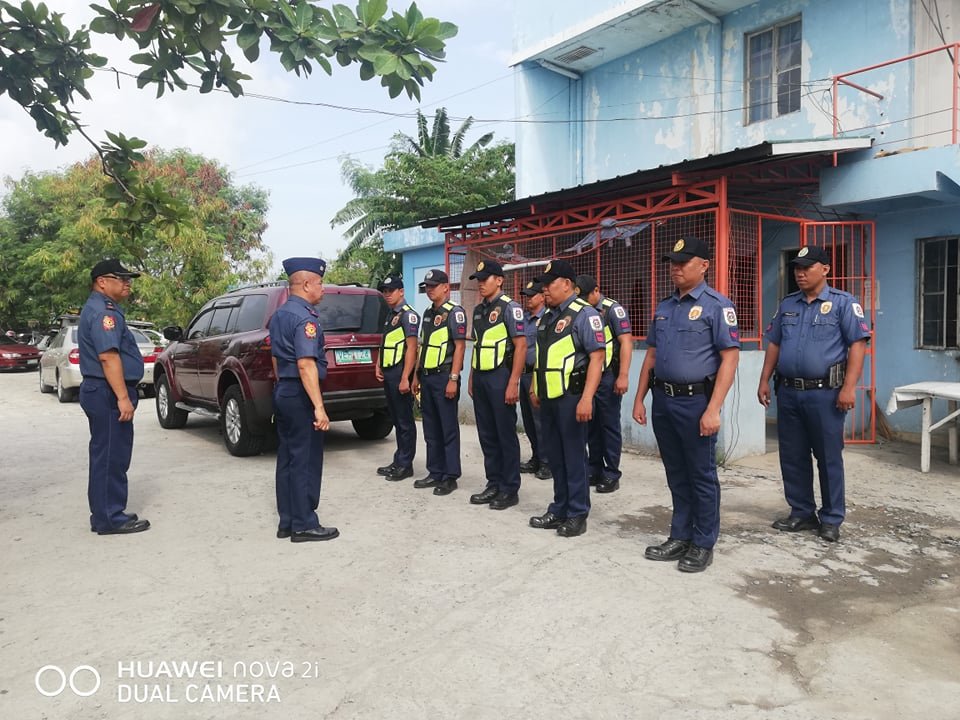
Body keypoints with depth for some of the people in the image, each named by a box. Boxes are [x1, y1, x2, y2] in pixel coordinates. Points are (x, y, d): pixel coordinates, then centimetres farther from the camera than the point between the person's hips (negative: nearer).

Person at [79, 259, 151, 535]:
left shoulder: (99, 309, 20)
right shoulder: (103, 311, -15)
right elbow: (108, 356, -25)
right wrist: (123, 397, -27)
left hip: (100, 392, 11)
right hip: (108, 393, -11)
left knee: (105, 456, 15)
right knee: (112, 457, -6)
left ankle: (104, 514, 24)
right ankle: (111, 519, 0)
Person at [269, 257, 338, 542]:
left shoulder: (279, 315, 14)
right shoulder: (305, 317, -17)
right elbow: (306, 364, -25)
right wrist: (319, 407, -27)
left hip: (282, 393, 10)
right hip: (300, 396, -10)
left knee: (287, 458, 13)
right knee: (305, 460, -2)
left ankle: (287, 522, 20)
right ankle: (304, 525, 6)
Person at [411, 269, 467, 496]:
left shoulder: (454, 312, -7)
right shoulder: (428, 313, 17)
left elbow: (460, 346, -12)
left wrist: (453, 379, -18)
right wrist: (417, 375, 16)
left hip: (444, 376, -8)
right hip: (426, 377, 8)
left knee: (448, 429, -1)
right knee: (431, 429, 12)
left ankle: (450, 477, 6)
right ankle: (435, 473, 21)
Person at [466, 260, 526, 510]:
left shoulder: (509, 307, -7)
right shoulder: (478, 310, 14)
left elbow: (521, 345, -12)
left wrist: (513, 383, -17)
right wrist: (471, 378, 15)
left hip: (500, 377, -7)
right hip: (480, 378, 7)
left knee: (506, 435, 1)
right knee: (487, 435, 11)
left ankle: (510, 489, 11)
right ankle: (494, 484, 22)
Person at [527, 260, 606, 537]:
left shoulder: (584, 314, -11)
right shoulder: (547, 316, 15)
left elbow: (597, 358, -17)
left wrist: (586, 398, -23)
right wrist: (535, 388, 21)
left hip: (571, 397, -8)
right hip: (548, 397, 8)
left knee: (574, 456, 1)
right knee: (555, 455, 14)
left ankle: (577, 515, 12)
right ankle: (559, 509, 25)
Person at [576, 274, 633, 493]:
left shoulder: (613, 309, -7)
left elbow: (626, 342, -12)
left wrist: (623, 376, -19)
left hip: (607, 377, -6)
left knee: (609, 426, 1)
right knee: (591, 426, 11)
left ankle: (611, 475, 9)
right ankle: (594, 470, 22)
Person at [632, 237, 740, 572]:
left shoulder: (717, 305, -7)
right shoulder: (664, 307, 13)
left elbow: (730, 357, -13)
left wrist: (713, 409, -19)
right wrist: (639, 399, 12)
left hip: (695, 402, -6)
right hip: (663, 401, 6)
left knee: (702, 476, 6)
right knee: (676, 475, 15)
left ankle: (703, 544, 19)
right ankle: (680, 537, 28)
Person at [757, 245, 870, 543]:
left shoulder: (843, 302, -3)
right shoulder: (787, 304, 13)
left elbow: (857, 344, -9)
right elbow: (774, 345, 16)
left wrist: (849, 387, -17)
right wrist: (764, 381, 9)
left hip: (825, 393, -5)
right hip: (788, 392, 5)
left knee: (829, 458, 4)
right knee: (792, 457, 10)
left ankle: (831, 519, 16)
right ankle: (801, 513, 23)